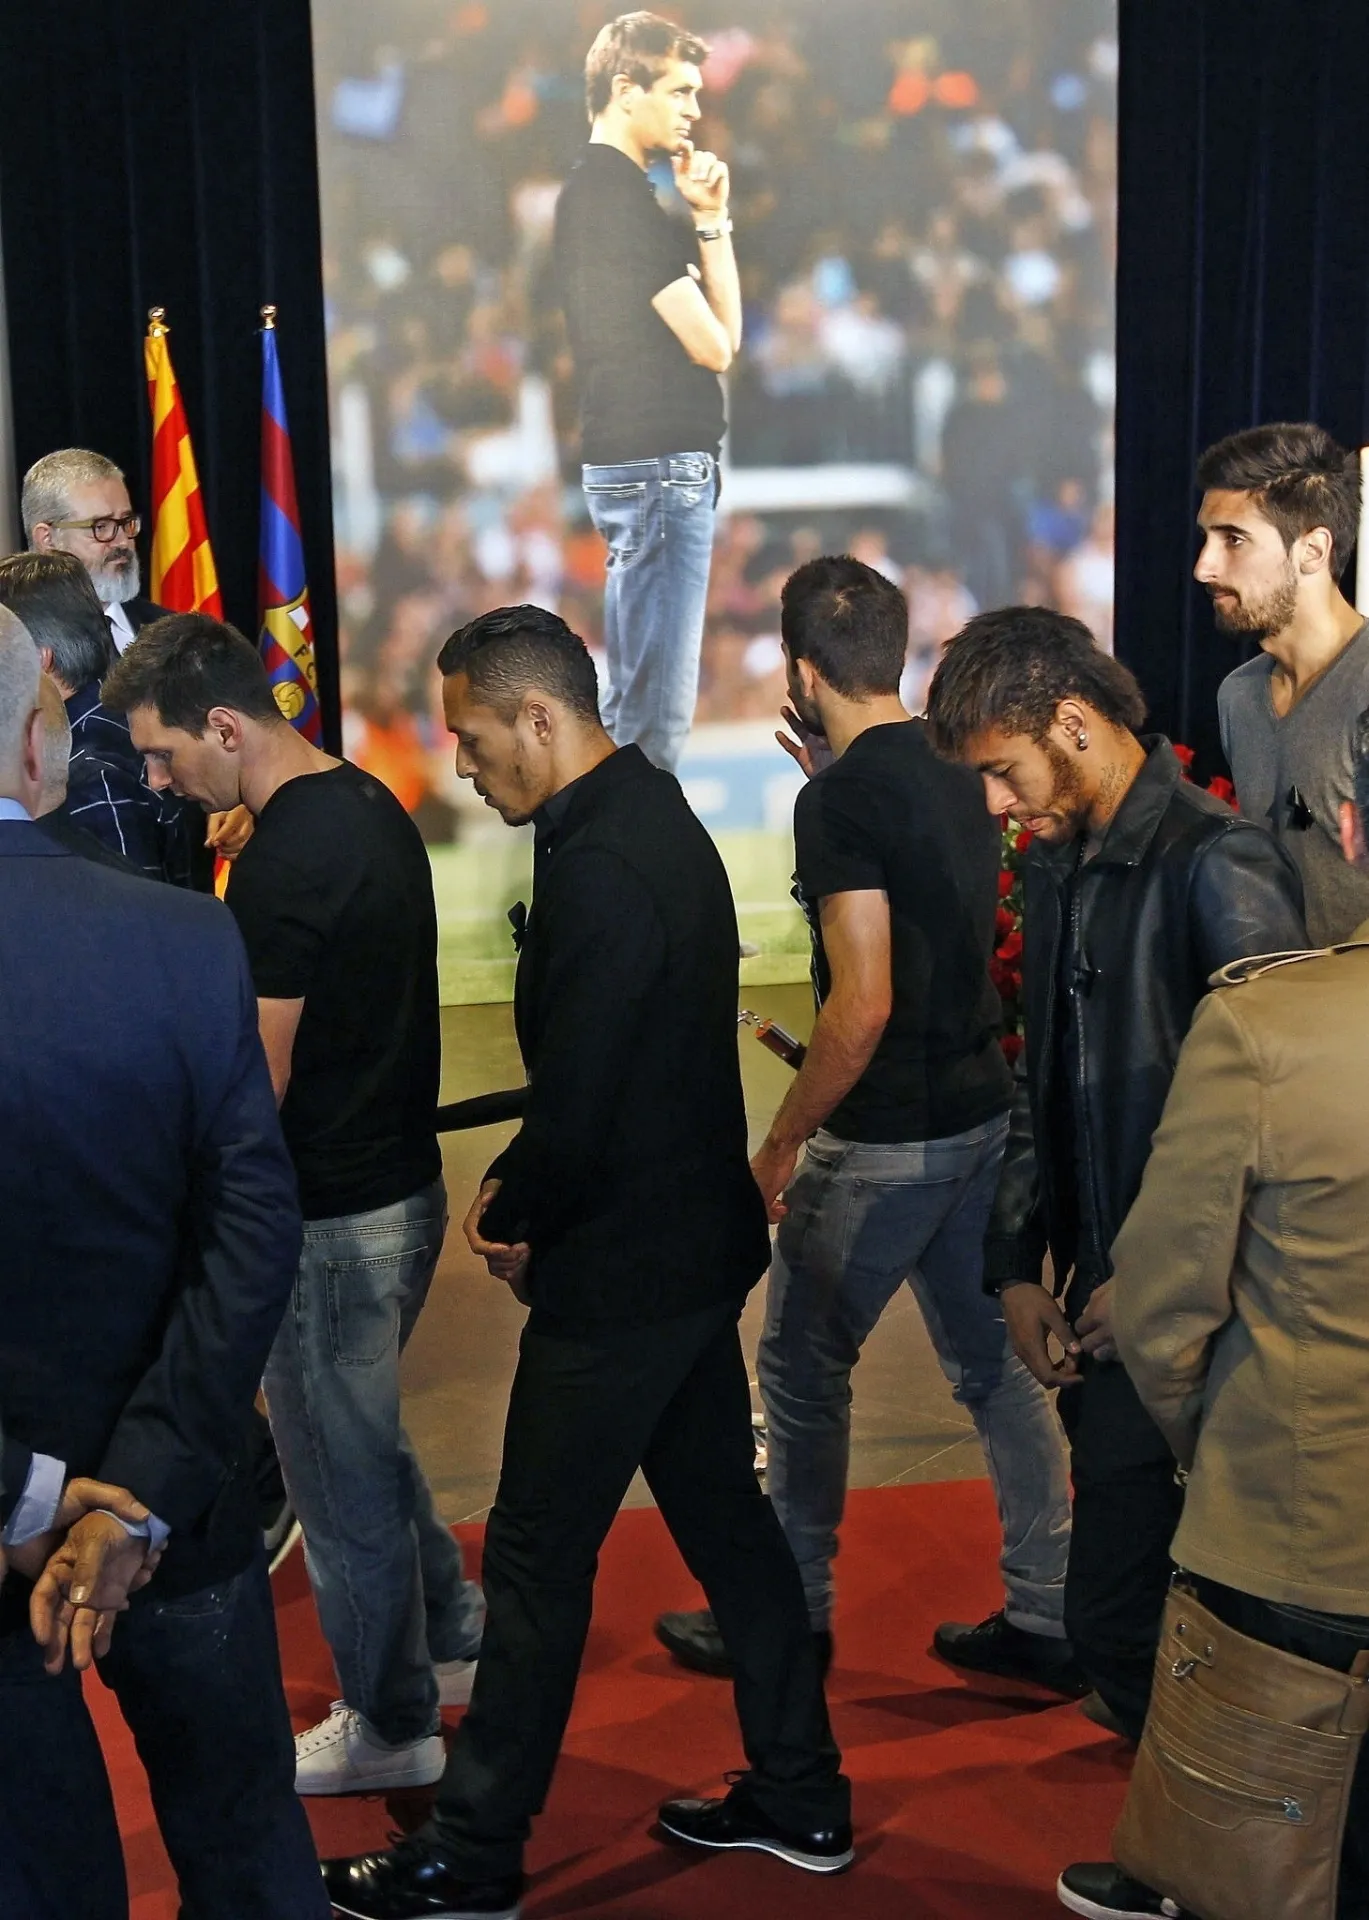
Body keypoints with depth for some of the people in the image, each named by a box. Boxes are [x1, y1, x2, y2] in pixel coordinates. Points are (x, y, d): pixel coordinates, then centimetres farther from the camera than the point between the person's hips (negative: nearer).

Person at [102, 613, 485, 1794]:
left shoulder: (283, 859, -24)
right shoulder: (370, 806, 5)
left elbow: (254, 1087, -21)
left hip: (333, 1217, -9)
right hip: (402, 1180, 9)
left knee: (342, 1479, 8)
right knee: (364, 1442, 25)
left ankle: (391, 1729, 25)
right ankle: (456, 1639, 38)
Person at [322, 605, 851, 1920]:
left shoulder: (595, 872, -25)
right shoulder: (656, 815, 6)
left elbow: (577, 1112, -24)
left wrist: (511, 1217, -5)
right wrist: (522, 1190, 5)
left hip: (619, 1278, -10)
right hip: (700, 1243, 10)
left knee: (536, 1562, 4)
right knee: (724, 1516, 19)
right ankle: (798, 1796, 32)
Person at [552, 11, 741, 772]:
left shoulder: (605, 189, 17)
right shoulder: (619, 196, -13)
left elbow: (721, 324, 15)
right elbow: (715, 344, -12)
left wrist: (711, 218, 2)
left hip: (652, 464, 10)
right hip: (657, 465, -10)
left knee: (638, 692, 15)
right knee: (655, 704, -8)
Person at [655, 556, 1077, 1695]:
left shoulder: (841, 800, -19)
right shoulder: (954, 771, 6)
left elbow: (864, 1006, -24)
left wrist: (779, 1145, -15)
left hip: (884, 1140, -8)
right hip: (979, 1115, 8)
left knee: (802, 1368, 8)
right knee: (993, 1363, 15)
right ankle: (1047, 1620, 21)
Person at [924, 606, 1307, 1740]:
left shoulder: (1217, 867, -15)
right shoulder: (1058, 866, 12)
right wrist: (1017, 1265, 9)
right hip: (1098, 1304, 8)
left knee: (1117, 1611, -6)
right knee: (1122, 1598, 14)